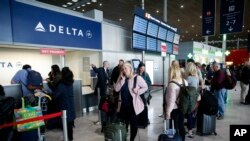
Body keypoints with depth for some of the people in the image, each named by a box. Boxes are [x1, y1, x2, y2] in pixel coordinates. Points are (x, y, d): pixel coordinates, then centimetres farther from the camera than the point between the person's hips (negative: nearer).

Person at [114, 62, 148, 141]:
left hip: (133, 105, -4)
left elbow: (145, 87, -4)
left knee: (133, 124, 10)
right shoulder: (121, 78, 3)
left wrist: (138, 91, -21)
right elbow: (116, 89, -8)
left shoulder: (137, 78, -11)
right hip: (123, 105, 4)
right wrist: (122, 79, -16)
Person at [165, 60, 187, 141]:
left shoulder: (172, 84, -22)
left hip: (174, 109, -7)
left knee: (174, 128, 8)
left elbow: (171, 100, -21)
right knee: (181, 126, 18)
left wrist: (167, 112, -13)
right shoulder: (185, 81, 0)